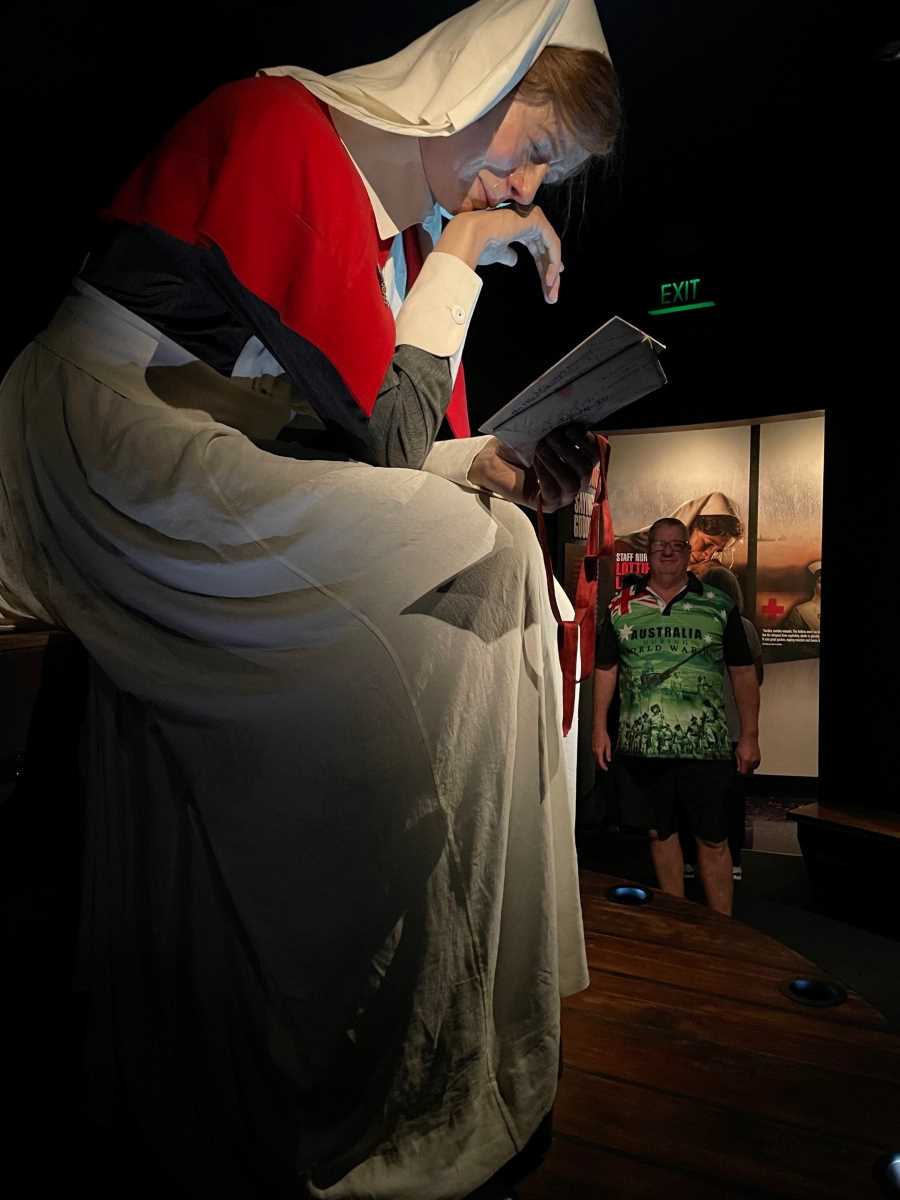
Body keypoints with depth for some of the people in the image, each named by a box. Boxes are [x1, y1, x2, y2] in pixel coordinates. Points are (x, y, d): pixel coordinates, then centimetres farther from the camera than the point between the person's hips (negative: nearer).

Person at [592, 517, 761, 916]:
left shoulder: (719, 606, 3)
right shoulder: (621, 606, 6)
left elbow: (743, 674, 5)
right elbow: (606, 670, 10)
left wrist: (749, 736, 2)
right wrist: (599, 729, 5)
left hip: (705, 747, -1)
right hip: (641, 747, 2)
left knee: (713, 840, 4)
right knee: (660, 833, 12)